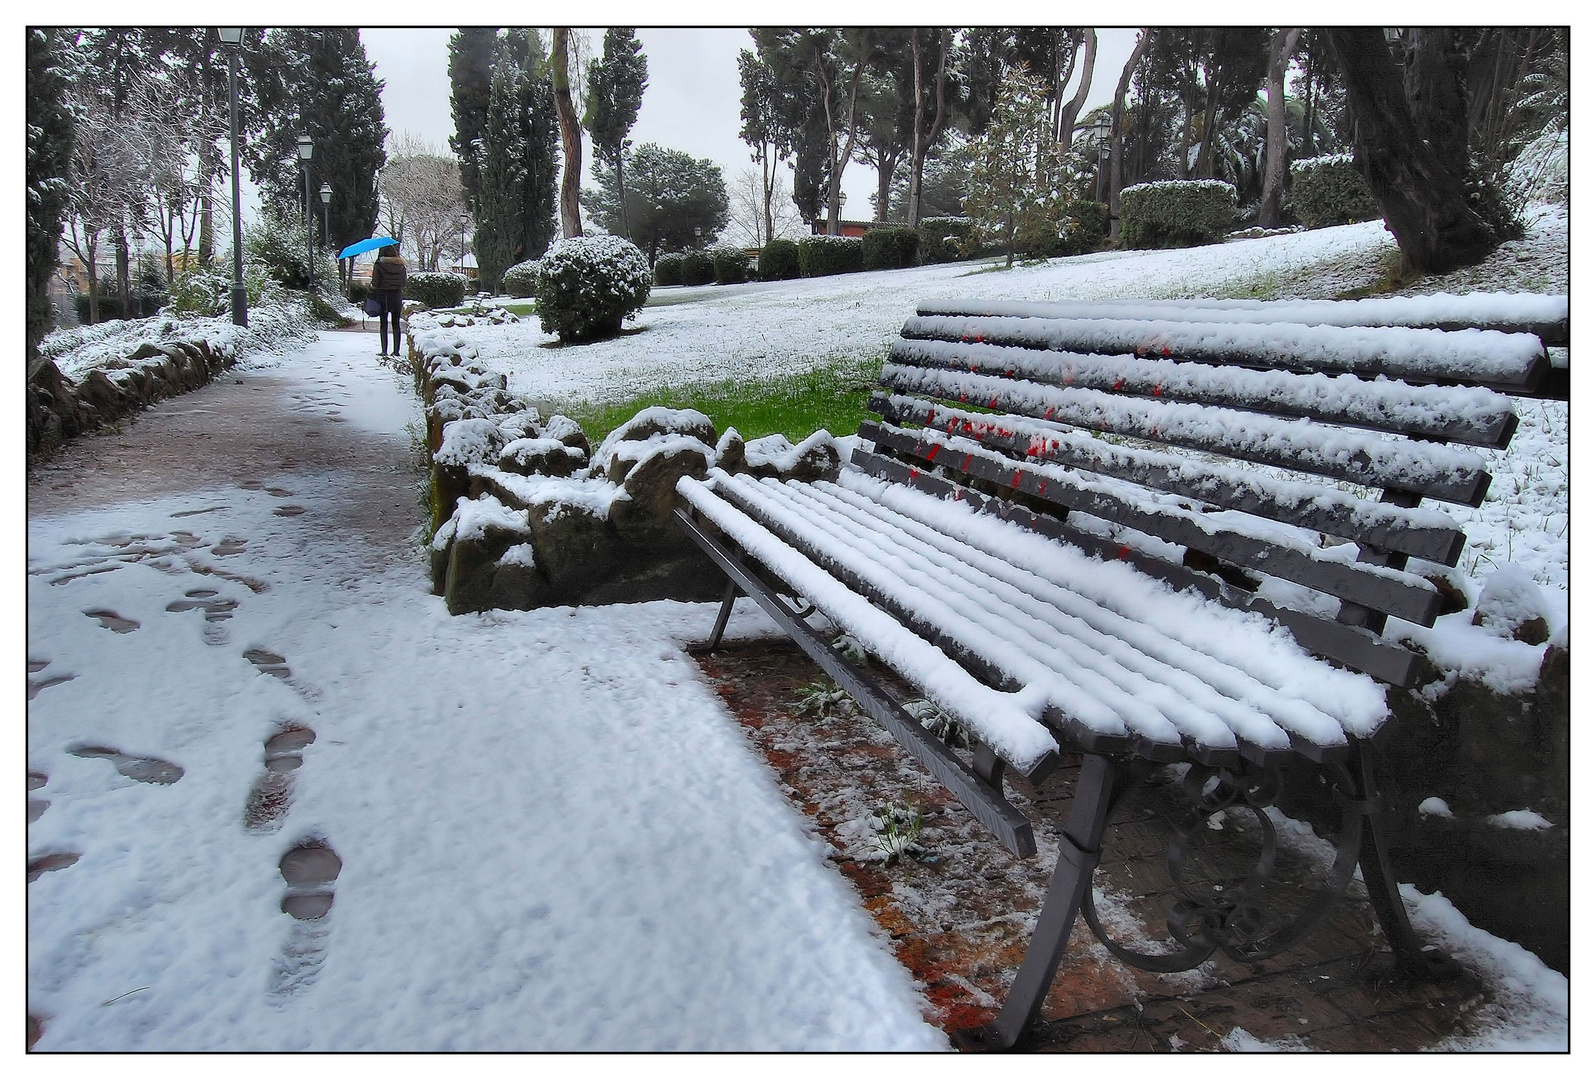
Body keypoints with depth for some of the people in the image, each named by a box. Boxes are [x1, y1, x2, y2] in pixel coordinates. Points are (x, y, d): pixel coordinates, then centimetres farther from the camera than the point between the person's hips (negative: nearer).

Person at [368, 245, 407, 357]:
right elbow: (403, 283, 5)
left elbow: (375, 283, -9)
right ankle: (396, 350, 8)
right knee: (396, 324, 9)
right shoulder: (400, 265, 1)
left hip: (383, 295, -3)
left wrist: (373, 294, 8)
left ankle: (384, 351, 0)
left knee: (383, 324, 3)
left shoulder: (379, 264, -9)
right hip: (397, 295, 3)